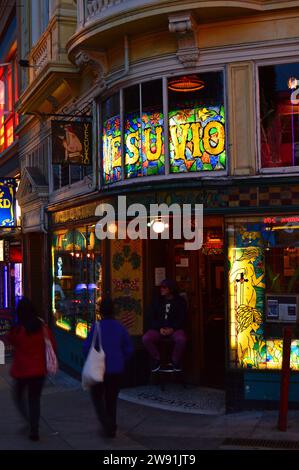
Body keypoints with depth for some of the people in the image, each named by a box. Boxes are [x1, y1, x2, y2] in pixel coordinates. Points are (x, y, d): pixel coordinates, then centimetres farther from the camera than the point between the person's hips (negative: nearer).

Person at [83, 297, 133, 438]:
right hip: (117, 369, 4)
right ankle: (112, 427, 23)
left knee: (97, 396, 11)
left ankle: (106, 423, -7)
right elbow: (129, 348, 3)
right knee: (112, 398, 17)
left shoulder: (97, 327, -14)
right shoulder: (120, 327, -1)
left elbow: (87, 348, -13)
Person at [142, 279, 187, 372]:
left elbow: (182, 319, -2)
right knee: (146, 338, -27)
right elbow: (153, 318, 6)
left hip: (174, 328, -2)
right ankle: (157, 360, -5)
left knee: (181, 339, -35)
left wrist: (172, 329, -18)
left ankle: (175, 361, -9)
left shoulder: (180, 301, 4)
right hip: (158, 328, 2)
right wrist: (160, 328, -13)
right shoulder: (157, 302, 10)